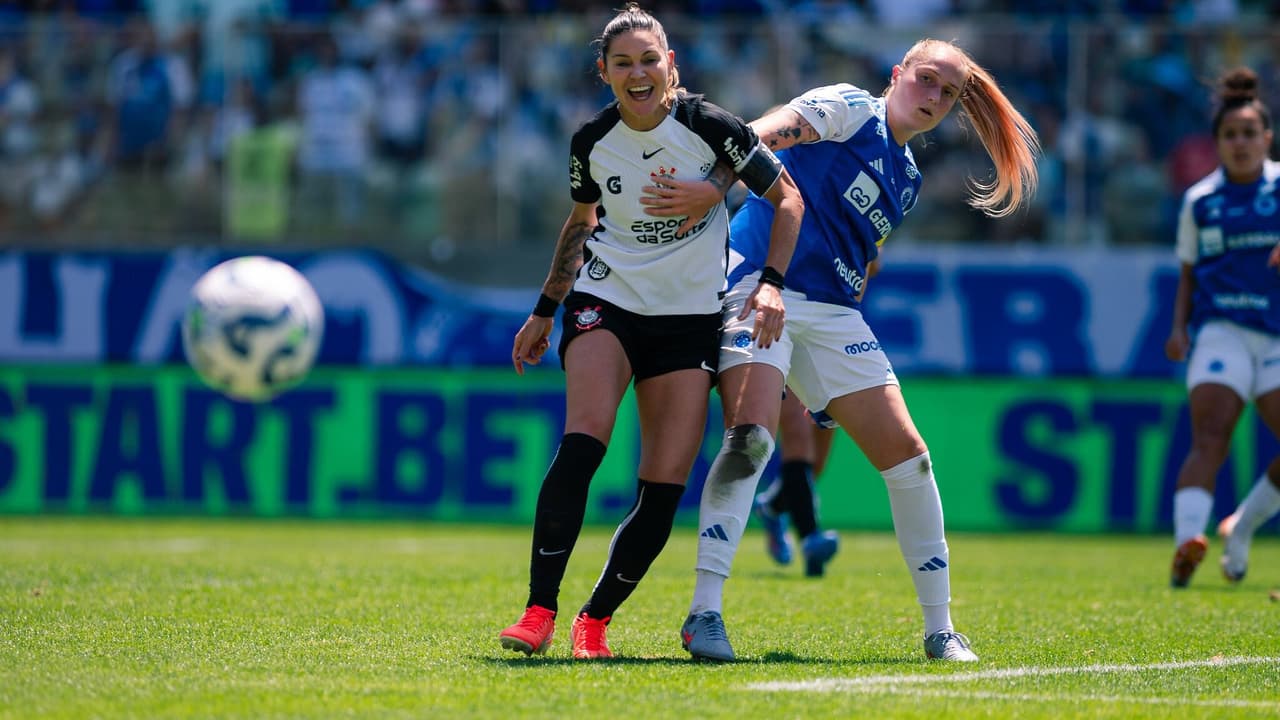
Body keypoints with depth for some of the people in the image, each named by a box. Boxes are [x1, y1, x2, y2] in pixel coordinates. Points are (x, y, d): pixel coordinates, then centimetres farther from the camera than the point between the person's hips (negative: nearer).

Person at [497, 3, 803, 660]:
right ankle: (539, 612, -25)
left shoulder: (709, 126, -11)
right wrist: (545, 310, 17)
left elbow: (787, 198, -1)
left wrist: (771, 282, -13)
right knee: (583, 439, -25)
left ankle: (595, 620, 8)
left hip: (690, 316, 0)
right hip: (606, 301, 0)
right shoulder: (591, 142, -3)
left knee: (666, 485, -9)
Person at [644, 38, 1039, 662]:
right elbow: (761, 137, -15)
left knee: (907, 456, 1)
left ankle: (940, 629, 11)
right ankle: (704, 614, -27)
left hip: (832, 313, 8)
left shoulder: (907, 179, 22)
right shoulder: (850, 108, 0)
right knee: (750, 435, -27)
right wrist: (712, 189, -31)